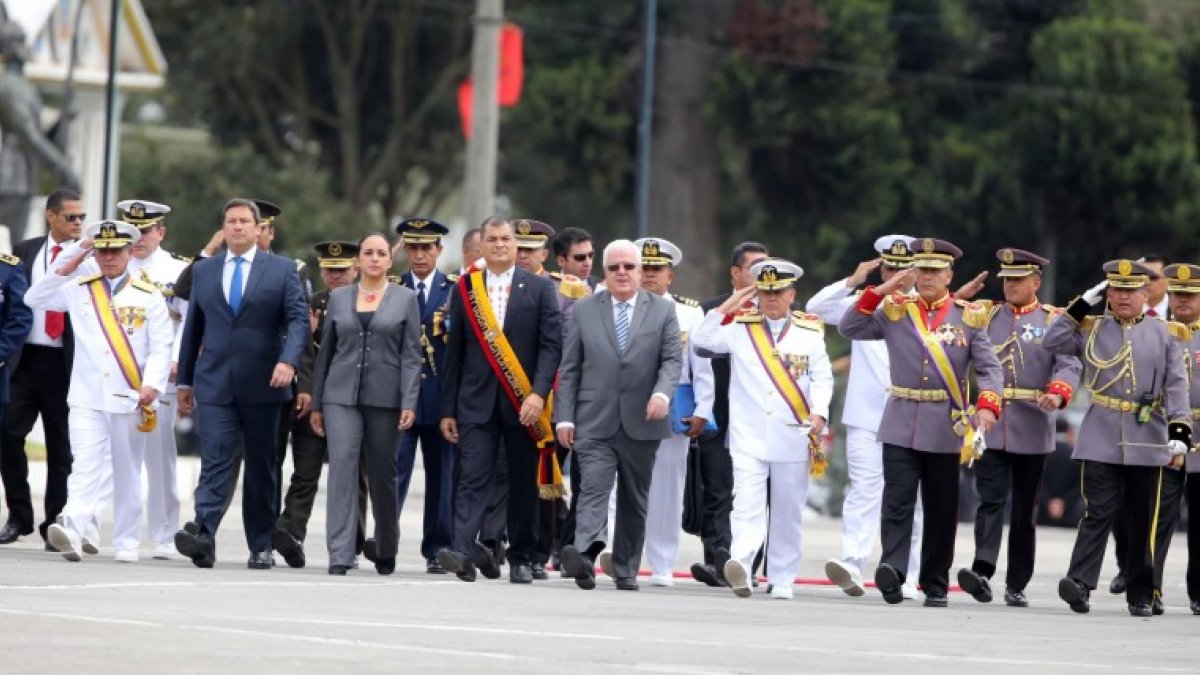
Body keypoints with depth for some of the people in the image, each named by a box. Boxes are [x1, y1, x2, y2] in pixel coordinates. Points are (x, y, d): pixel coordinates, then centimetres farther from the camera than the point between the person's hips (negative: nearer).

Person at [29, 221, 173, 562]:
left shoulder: (148, 296, 4)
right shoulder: (78, 290, 10)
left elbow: (161, 347, 1)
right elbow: (35, 299, 7)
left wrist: (152, 385, -13)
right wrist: (66, 266, -1)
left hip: (130, 399, 0)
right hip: (87, 398, 0)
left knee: (127, 472, 8)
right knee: (85, 467, -14)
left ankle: (126, 542, 16)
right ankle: (76, 531, -30)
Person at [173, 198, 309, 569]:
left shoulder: (282, 269, 4)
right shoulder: (204, 270, 12)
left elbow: (298, 319, -4)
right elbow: (194, 327, 16)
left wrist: (288, 361, -21)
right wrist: (185, 379, 15)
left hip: (262, 385, -1)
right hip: (214, 384, 1)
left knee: (261, 467, 7)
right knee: (215, 462, -12)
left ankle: (261, 547, 14)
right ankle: (204, 537, -24)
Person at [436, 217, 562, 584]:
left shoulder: (539, 289, 4)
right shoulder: (466, 289, 9)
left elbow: (551, 345, -2)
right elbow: (455, 353, 10)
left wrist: (538, 393, -15)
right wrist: (448, 409, 7)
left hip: (523, 403, 0)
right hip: (477, 401, 1)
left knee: (523, 482, 5)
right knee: (472, 478, -11)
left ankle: (521, 558, 15)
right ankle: (463, 552, -22)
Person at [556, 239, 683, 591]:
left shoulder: (663, 310, 8)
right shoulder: (584, 310, 8)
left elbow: (673, 359, -1)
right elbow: (569, 368, 7)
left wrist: (662, 393, -20)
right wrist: (564, 416, -1)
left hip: (642, 423, 1)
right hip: (595, 422, -1)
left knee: (635, 500, 8)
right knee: (594, 489, -17)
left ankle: (625, 570, 16)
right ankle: (584, 555, -34)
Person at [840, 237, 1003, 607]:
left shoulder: (968, 317, 3)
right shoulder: (895, 311, 6)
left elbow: (990, 368, -2)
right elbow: (849, 328, 0)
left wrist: (987, 406, -20)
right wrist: (881, 292, -8)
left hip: (946, 428, 0)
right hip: (901, 425, 0)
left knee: (941, 508, 6)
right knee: (897, 500, -13)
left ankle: (936, 586, 12)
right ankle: (892, 569, -25)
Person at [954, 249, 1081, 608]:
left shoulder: (1054, 320, 4)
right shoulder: (986, 317, 12)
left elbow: (1069, 365, -9)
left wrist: (1057, 394, -27)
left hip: (1032, 431, -1)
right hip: (990, 426, 1)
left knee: (1024, 510, 7)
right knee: (990, 500, -13)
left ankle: (1017, 586, 12)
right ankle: (982, 571, -26)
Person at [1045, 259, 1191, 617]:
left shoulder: (1166, 335, 7)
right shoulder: (1090, 330, 9)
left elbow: (1176, 386, 0)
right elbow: (1052, 342, -3)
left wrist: (1179, 430, -12)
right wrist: (1082, 305, -4)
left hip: (1147, 440, 1)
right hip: (1102, 439, -1)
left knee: (1143, 519, 6)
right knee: (1098, 512, -10)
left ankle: (1141, 595, 12)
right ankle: (1080, 582, -18)